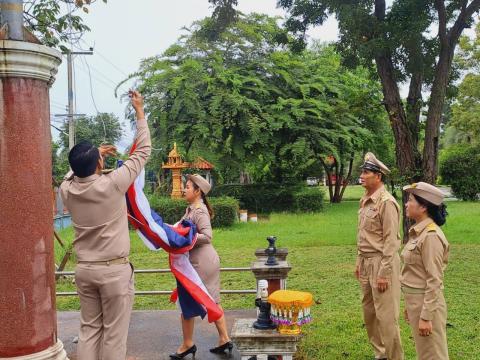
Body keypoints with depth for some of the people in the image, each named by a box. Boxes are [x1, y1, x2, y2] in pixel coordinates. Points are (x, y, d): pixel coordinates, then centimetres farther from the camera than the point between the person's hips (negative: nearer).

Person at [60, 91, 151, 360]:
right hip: (115, 269, -5)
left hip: (84, 269, 6)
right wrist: (140, 111, 1)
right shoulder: (112, 185, -16)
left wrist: (93, 155, 29)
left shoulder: (67, 190, -3)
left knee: (89, 330, 13)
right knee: (114, 334, 3)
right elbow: (143, 151, -7)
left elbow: (77, 172, 24)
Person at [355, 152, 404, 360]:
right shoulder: (365, 201, 11)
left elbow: (391, 241, -19)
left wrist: (384, 273, -20)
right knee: (369, 312, 17)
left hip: (382, 263, -9)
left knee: (386, 315, -1)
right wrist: (359, 263, 17)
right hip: (367, 262, 9)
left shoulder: (386, 202, -16)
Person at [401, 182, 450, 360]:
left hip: (427, 303, -9)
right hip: (415, 300, 9)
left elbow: (434, 280, -21)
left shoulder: (431, 235, -20)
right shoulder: (418, 232, 8)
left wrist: (426, 316, -20)